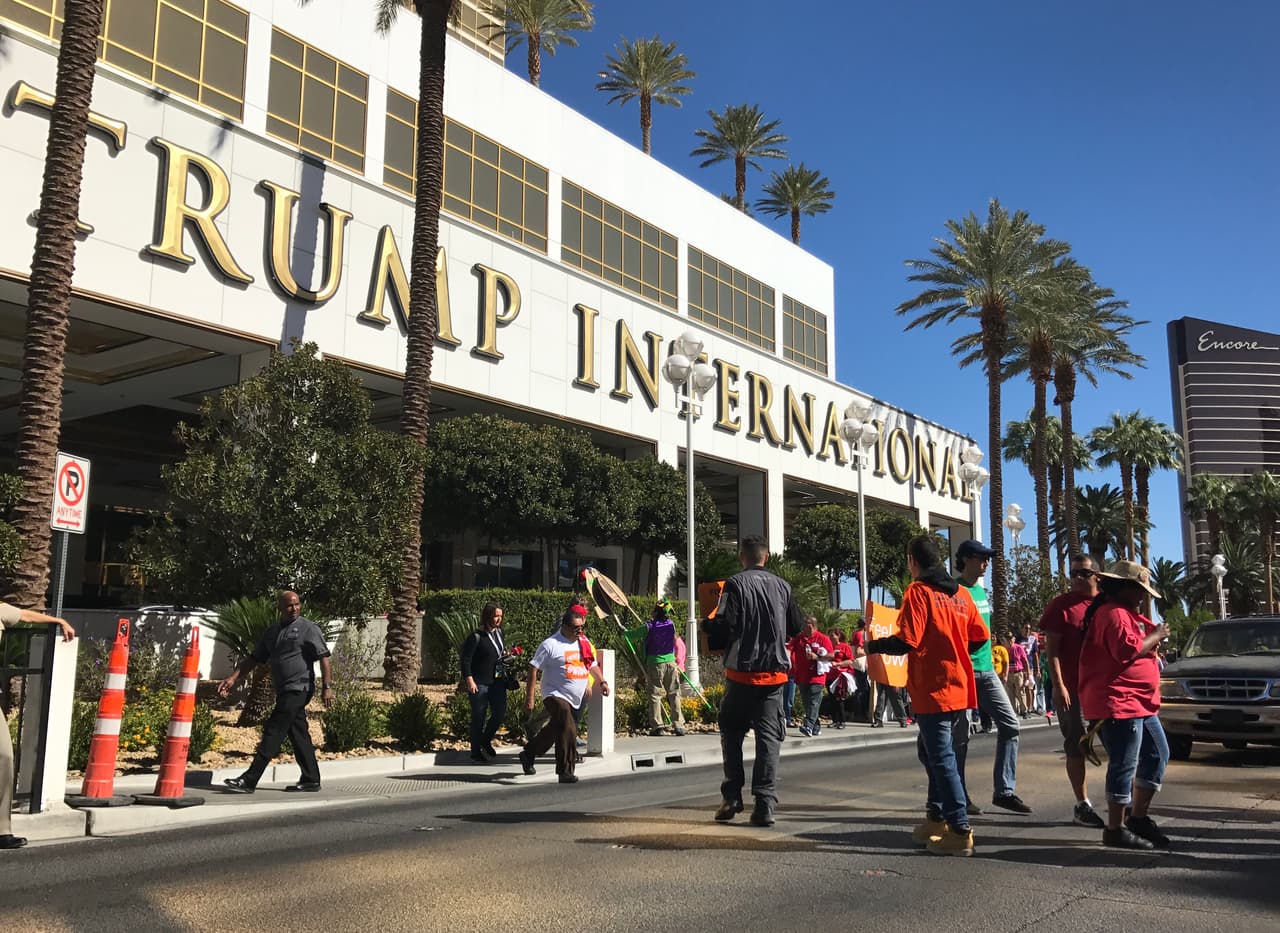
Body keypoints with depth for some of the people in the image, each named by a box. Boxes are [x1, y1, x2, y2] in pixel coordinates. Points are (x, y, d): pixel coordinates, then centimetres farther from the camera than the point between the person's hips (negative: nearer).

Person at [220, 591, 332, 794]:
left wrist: (327, 686, -16)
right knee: (298, 734, 10)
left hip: (298, 689, -7)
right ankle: (311, 779, 16)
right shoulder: (272, 631, 16)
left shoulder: (309, 628, -5)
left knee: (273, 733, -9)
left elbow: (323, 657, -9)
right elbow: (254, 658, 18)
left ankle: (250, 780, -9)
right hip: (284, 691, 7)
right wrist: (232, 679, 10)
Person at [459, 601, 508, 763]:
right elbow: (466, 659, -15)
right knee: (478, 718, 3)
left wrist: (505, 655, 7)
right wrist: (469, 680, -20)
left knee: (500, 713, 5)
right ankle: (476, 752, 16)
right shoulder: (477, 637, -14)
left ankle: (486, 741, 29)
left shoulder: (499, 632, 7)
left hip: (497, 681, 6)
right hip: (480, 683, -6)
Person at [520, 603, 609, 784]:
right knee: (568, 732, -20)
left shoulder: (584, 643, 12)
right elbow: (534, 669, -10)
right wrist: (529, 698, -14)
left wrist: (602, 682, 9)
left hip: (575, 700, 7)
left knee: (554, 731, 18)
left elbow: (593, 665, 25)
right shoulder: (550, 645, -10)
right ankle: (565, 772, -13)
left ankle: (528, 755, 39)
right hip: (556, 696, -7)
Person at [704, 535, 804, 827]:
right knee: (769, 737, 4)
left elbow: (724, 624, -17)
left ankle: (732, 796, 9)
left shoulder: (735, 584, -8)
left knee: (731, 732, 13)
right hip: (775, 672, 3)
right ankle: (765, 804, -1)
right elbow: (797, 627, 12)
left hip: (742, 671, -3)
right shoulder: (782, 586, 5)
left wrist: (707, 626, 5)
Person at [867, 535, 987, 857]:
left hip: (933, 691, -7)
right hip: (959, 688, 7)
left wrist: (875, 646, -2)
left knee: (941, 759, -2)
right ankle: (936, 817, 27)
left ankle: (960, 831, -2)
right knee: (930, 751, 20)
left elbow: (907, 642, -18)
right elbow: (979, 636, 11)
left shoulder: (918, 592, -12)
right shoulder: (961, 593, 8)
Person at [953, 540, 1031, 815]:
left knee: (1010, 724, 3)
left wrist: (988, 659, 20)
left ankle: (1004, 790, 10)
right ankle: (959, 797, 9)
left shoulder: (983, 591, 15)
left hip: (986, 669, 8)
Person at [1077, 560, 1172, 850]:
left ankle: (1138, 817, 26)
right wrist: (1155, 636, -12)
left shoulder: (1125, 612, 21)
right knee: (1124, 766, -7)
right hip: (1118, 703, -11)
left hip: (1140, 703, 11)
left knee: (1158, 755, 17)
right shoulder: (1113, 613, -14)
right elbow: (1127, 649, -26)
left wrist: (1155, 633, 9)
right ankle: (1116, 830, 0)